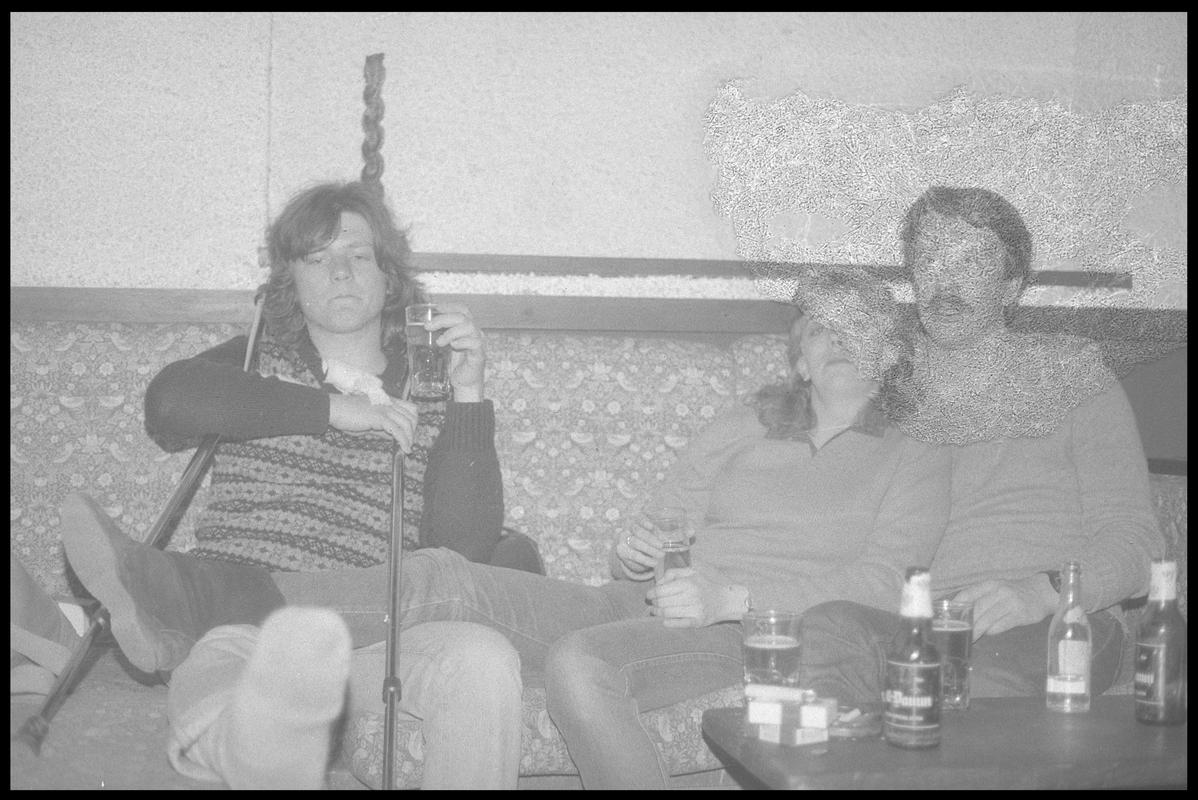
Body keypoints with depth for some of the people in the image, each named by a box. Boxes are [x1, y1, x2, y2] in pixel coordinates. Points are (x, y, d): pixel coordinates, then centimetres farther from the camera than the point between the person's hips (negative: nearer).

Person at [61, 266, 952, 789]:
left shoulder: (917, 462, 14)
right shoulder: (745, 429, 25)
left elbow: (879, 584, -3)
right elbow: (660, 522, 20)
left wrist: (731, 596, -16)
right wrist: (633, 558, -5)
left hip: (754, 634, -4)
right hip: (647, 611, 4)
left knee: (581, 660, -38)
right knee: (443, 576, -20)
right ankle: (186, 602, -33)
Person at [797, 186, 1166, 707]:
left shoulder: (1073, 380, 14)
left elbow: (1131, 540, 5)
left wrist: (1043, 591, -17)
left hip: (1052, 628, -2)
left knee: (977, 676, -39)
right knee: (822, 631, -33)